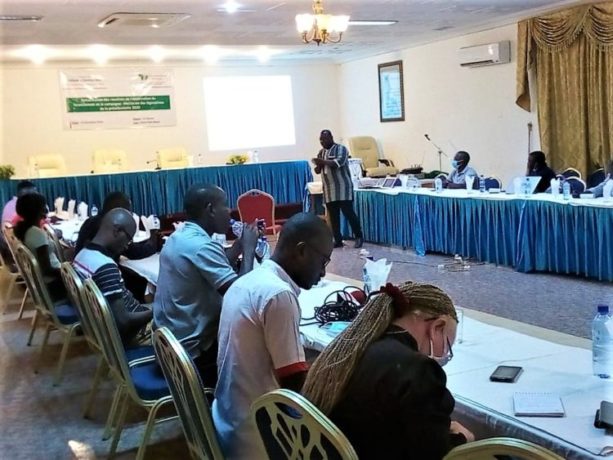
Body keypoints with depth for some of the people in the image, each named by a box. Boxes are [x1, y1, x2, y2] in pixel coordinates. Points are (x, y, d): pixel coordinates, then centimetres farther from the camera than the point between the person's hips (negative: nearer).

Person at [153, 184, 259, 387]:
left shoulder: (179, 236, 6)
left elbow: (218, 270, 16)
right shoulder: (201, 246, -24)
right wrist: (249, 248, -14)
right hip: (191, 352, -9)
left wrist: (241, 244, 9)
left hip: (169, 342, 9)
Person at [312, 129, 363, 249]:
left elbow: (339, 162, -22)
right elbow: (317, 171, 17)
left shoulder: (341, 149, -4)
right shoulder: (321, 152, 16)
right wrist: (318, 166, -7)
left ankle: (359, 237, 6)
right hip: (329, 190, 6)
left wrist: (323, 161, -33)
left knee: (348, 213, -7)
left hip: (342, 188, -6)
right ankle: (337, 240, 11)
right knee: (333, 216, 5)